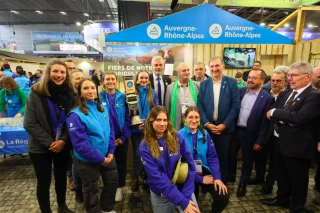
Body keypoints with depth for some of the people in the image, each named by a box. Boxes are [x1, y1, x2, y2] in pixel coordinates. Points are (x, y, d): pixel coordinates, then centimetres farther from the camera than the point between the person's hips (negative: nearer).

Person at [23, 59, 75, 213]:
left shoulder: (70, 94, -4)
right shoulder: (36, 93, -11)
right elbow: (29, 124, -13)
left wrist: (63, 140, -14)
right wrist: (49, 143, -16)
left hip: (63, 146, 3)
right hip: (40, 147, -2)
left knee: (61, 177, 18)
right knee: (44, 182, 11)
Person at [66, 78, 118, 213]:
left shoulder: (102, 109, -1)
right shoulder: (75, 115, -20)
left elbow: (110, 130, 4)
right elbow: (80, 144, -23)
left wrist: (111, 151, -5)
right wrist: (100, 159, -19)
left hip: (106, 156, 7)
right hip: (87, 160, -6)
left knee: (113, 181, 22)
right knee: (91, 189, 16)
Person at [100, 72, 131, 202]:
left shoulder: (122, 97, -3)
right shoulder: (99, 97, -4)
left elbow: (127, 117, -4)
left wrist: (125, 136, -10)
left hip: (121, 137, 1)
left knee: (121, 163, 13)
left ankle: (119, 188, 34)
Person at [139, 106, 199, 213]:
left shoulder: (177, 138, -8)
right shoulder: (145, 147, -12)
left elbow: (190, 165, -6)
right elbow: (156, 176, -16)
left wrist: (186, 195, -13)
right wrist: (182, 200, -20)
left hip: (182, 188, 1)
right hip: (160, 194, 0)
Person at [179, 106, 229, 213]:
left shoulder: (205, 134, 0)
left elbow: (212, 157, 0)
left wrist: (217, 177, -13)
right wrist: (200, 179, -15)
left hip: (204, 170, 3)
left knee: (223, 197, -13)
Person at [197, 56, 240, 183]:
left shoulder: (231, 82, -1)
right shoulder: (204, 84, 5)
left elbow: (235, 105, -6)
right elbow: (200, 105, 0)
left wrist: (225, 124, -12)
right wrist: (207, 123, -10)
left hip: (225, 127, -1)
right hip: (208, 127, 2)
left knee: (224, 156, 10)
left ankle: (223, 180, 32)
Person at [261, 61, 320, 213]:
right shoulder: (284, 94, 7)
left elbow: (299, 117, -31)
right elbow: (270, 113, 6)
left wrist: (275, 112, -20)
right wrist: (280, 121, -13)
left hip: (298, 147, -7)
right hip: (281, 143, 7)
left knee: (298, 181, 13)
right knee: (282, 175, 25)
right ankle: (282, 198, 46)